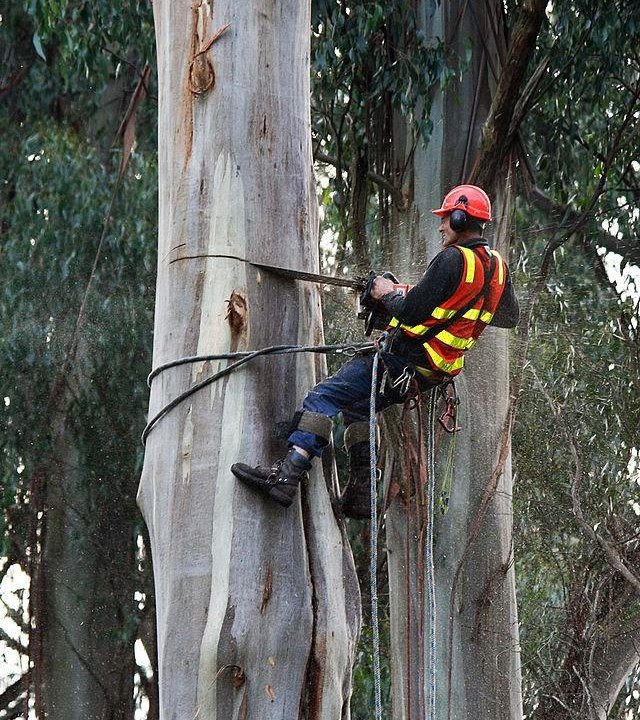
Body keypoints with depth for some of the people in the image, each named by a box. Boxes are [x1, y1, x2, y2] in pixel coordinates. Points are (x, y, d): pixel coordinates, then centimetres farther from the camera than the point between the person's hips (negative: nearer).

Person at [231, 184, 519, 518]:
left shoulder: (452, 259, -17)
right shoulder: (497, 266, 8)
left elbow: (411, 314, -20)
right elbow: (510, 318, 25)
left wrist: (389, 294, 1)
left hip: (405, 359, -9)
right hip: (436, 371, 9)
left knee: (323, 397, -11)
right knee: (357, 408, 25)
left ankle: (287, 474, -24)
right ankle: (361, 493, 19)